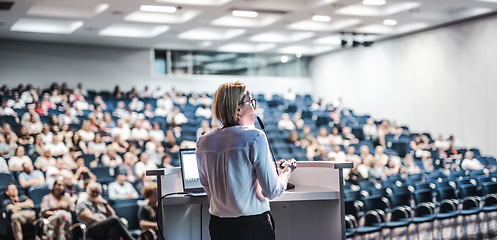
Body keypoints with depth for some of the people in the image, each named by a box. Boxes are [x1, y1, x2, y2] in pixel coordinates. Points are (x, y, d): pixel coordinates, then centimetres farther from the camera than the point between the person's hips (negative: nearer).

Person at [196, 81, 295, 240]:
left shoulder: (203, 142, 2)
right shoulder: (255, 137, -14)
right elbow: (271, 191, -11)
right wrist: (284, 176, 9)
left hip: (218, 225, 5)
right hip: (253, 226, -5)